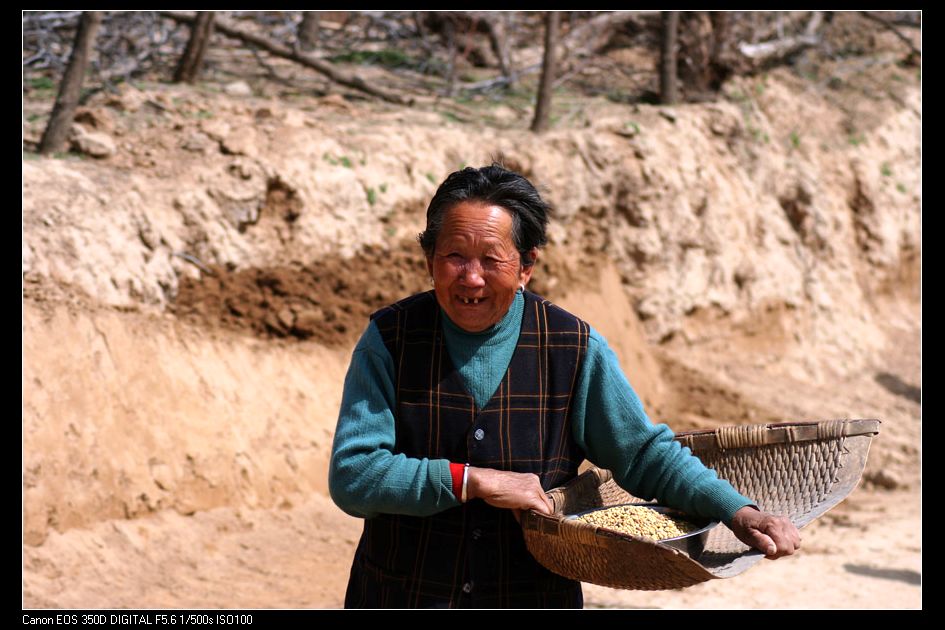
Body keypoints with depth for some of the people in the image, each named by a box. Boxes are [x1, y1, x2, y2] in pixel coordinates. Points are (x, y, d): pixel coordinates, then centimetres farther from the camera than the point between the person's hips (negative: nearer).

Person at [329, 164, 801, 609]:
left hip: (536, 597, 1)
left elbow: (645, 454, 2)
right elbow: (351, 476, -15)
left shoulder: (575, 349, -6)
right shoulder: (390, 339, -9)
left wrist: (736, 511, -11)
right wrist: (474, 481, -23)